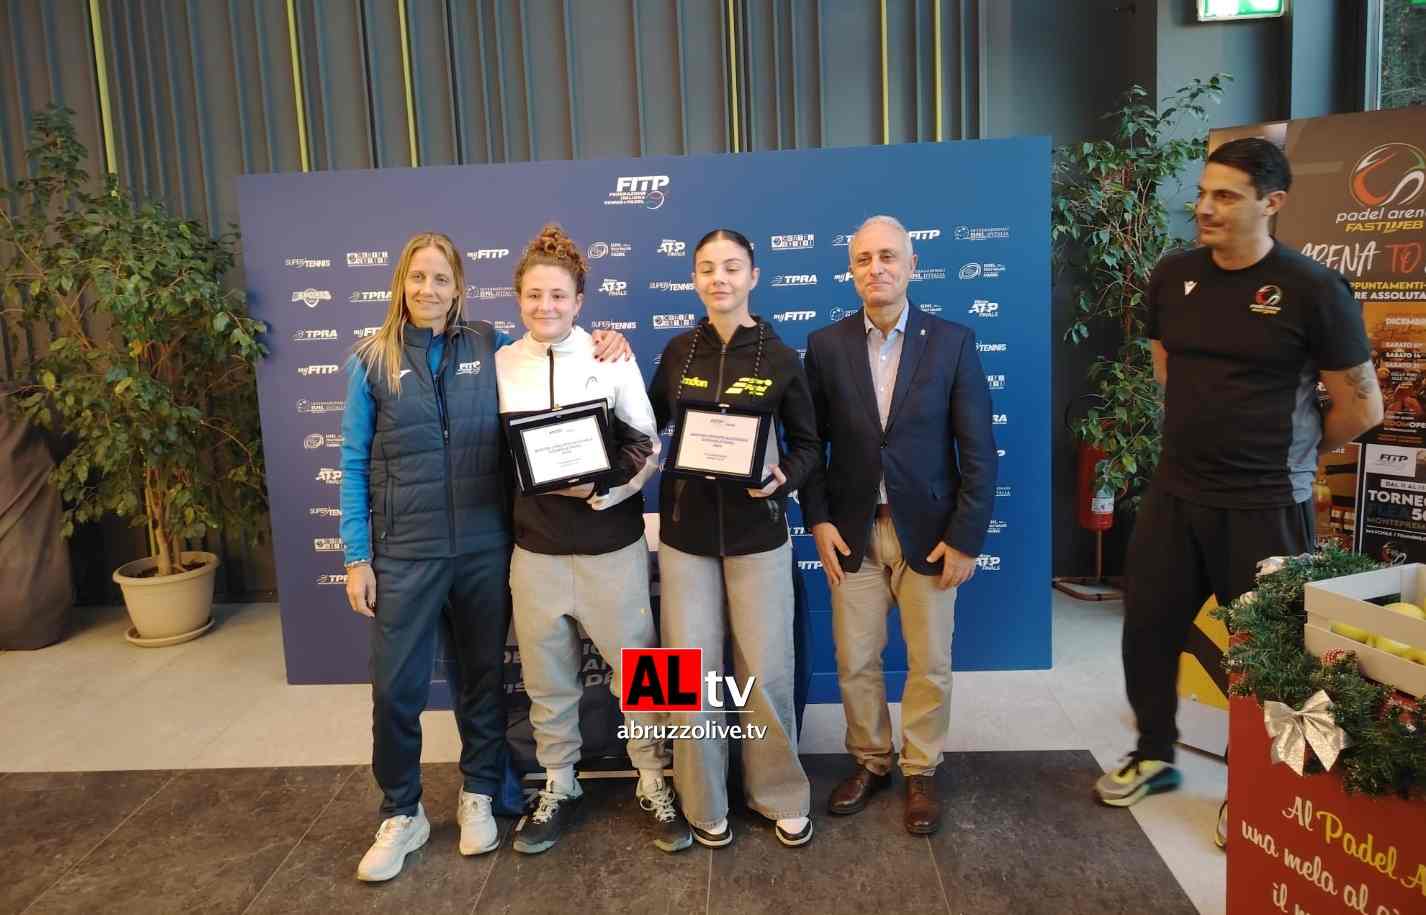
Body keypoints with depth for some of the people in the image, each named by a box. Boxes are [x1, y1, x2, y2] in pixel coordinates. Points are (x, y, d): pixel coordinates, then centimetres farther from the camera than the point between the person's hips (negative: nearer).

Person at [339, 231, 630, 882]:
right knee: (396, 688, 3)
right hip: (404, 553, -1)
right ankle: (401, 814, 24)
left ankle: (478, 795, 33)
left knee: (482, 677, 13)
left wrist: (606, 344, -10)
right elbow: (354, 465, 1)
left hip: (484, 547, 1)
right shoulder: (372, 363, 1)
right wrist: (356, 557, -3)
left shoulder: (491, 349, 2)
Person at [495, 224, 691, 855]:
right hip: (536, 546, 2)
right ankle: (559, 787, 33)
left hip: (612, 542, -2)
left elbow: (650, 445, -1)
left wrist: (616, 492, -18)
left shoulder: (611, 356, -3)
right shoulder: (500, 365, 3)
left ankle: (655, 785, 26)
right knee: (547, 677, 13)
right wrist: (552, 484, -7)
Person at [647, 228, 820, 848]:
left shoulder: (780, 358, -2)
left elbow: (807, 445, 4)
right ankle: (704, 803, 24)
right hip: (686, 531, 2)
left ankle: (780, 795, 27)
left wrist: (783, 477, -17)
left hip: (757, 533, -1)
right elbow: (649, 423, 14)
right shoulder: (679, 351, 3)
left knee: (766, 674, 5)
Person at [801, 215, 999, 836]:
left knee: (929, 663, 9)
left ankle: (920, 772, 29)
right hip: (852, 532, 1)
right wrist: (818, 521, -3)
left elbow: (978, 449, -4)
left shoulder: (952, 341, -4)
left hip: (928, 531, -1)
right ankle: (870, 761, 32)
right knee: (854, 661, 10)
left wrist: (966, 536, -8)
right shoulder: (826, 345, 0)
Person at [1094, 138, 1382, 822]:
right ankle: (1154, 757, 34)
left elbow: (1362, 407, -5)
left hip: (1265, 508, -4)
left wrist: (1290, 454, 6)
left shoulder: (1312, 289, -13)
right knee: (1146, 629, 12)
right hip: (1173, 494, 5)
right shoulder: (1172, 277, 1)